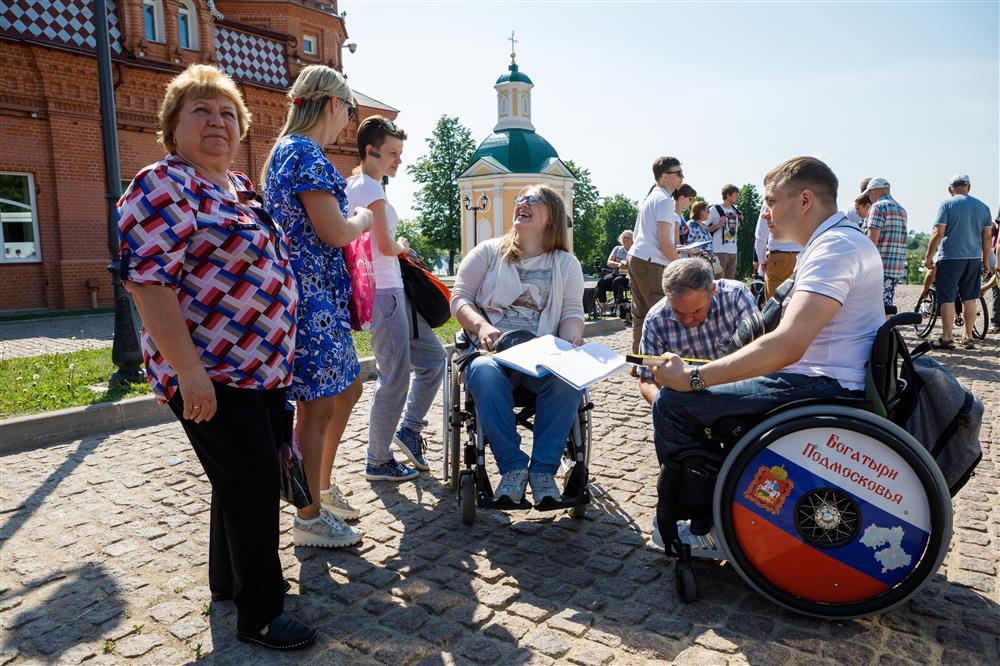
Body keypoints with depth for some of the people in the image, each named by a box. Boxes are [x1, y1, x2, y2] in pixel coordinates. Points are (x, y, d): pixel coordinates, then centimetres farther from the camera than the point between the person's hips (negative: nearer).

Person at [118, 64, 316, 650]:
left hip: (264, 370, 9)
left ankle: (229, 580, 36)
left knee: (245, 481, 17)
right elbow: (147, 279, -20)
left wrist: (279, 355, 20)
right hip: (211, 377, -9)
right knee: (256, 486, -4)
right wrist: (189, 371, -25)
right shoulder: (164, 187, -12)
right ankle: (260, 612, 13)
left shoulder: (240, 187, 15)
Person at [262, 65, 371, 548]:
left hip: (320, 297, 11)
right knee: (318, 406, 0)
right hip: (311, 297, -11)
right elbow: (334, 232, -19)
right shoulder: (306, 153, -15)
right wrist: (362, 218, -1)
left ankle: (322, 489, 33)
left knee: (347, 388, 20)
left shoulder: (288, 150, 18)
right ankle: (310, 518, 16)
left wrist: (351, 221, 15)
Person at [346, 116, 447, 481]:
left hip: (390, 289, 10)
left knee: (433, 356, 16)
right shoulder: (371, 188, -13)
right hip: (382, 293, -10)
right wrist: (402, 245, 4)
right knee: (395, 379, -1)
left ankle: (409, 428, 23)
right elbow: (387, 246, -16)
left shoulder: (354, 185, 16)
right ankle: (378, 462, 13)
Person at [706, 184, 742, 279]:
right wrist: (718, 225, -18)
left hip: (733, 251, 7)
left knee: (730, 280, 10)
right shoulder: (715, 209, -6)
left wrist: (740, 221, 10)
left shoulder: (735, 210, 15)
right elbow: (705, 229, -5)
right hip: (720, 250, -7)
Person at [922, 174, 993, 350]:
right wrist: (986, 261, 16)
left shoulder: (947, 205, -6)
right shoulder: (983, 207, 8)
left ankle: (946, 339, 1)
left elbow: (938, 233, -12)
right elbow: (987, 236, 8)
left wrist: (928, 256, -5)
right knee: (970, 299, 11)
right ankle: (968, 338, 16)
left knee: (947, 299, -1)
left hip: (950, 258, -5)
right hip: (974, 259, 5)